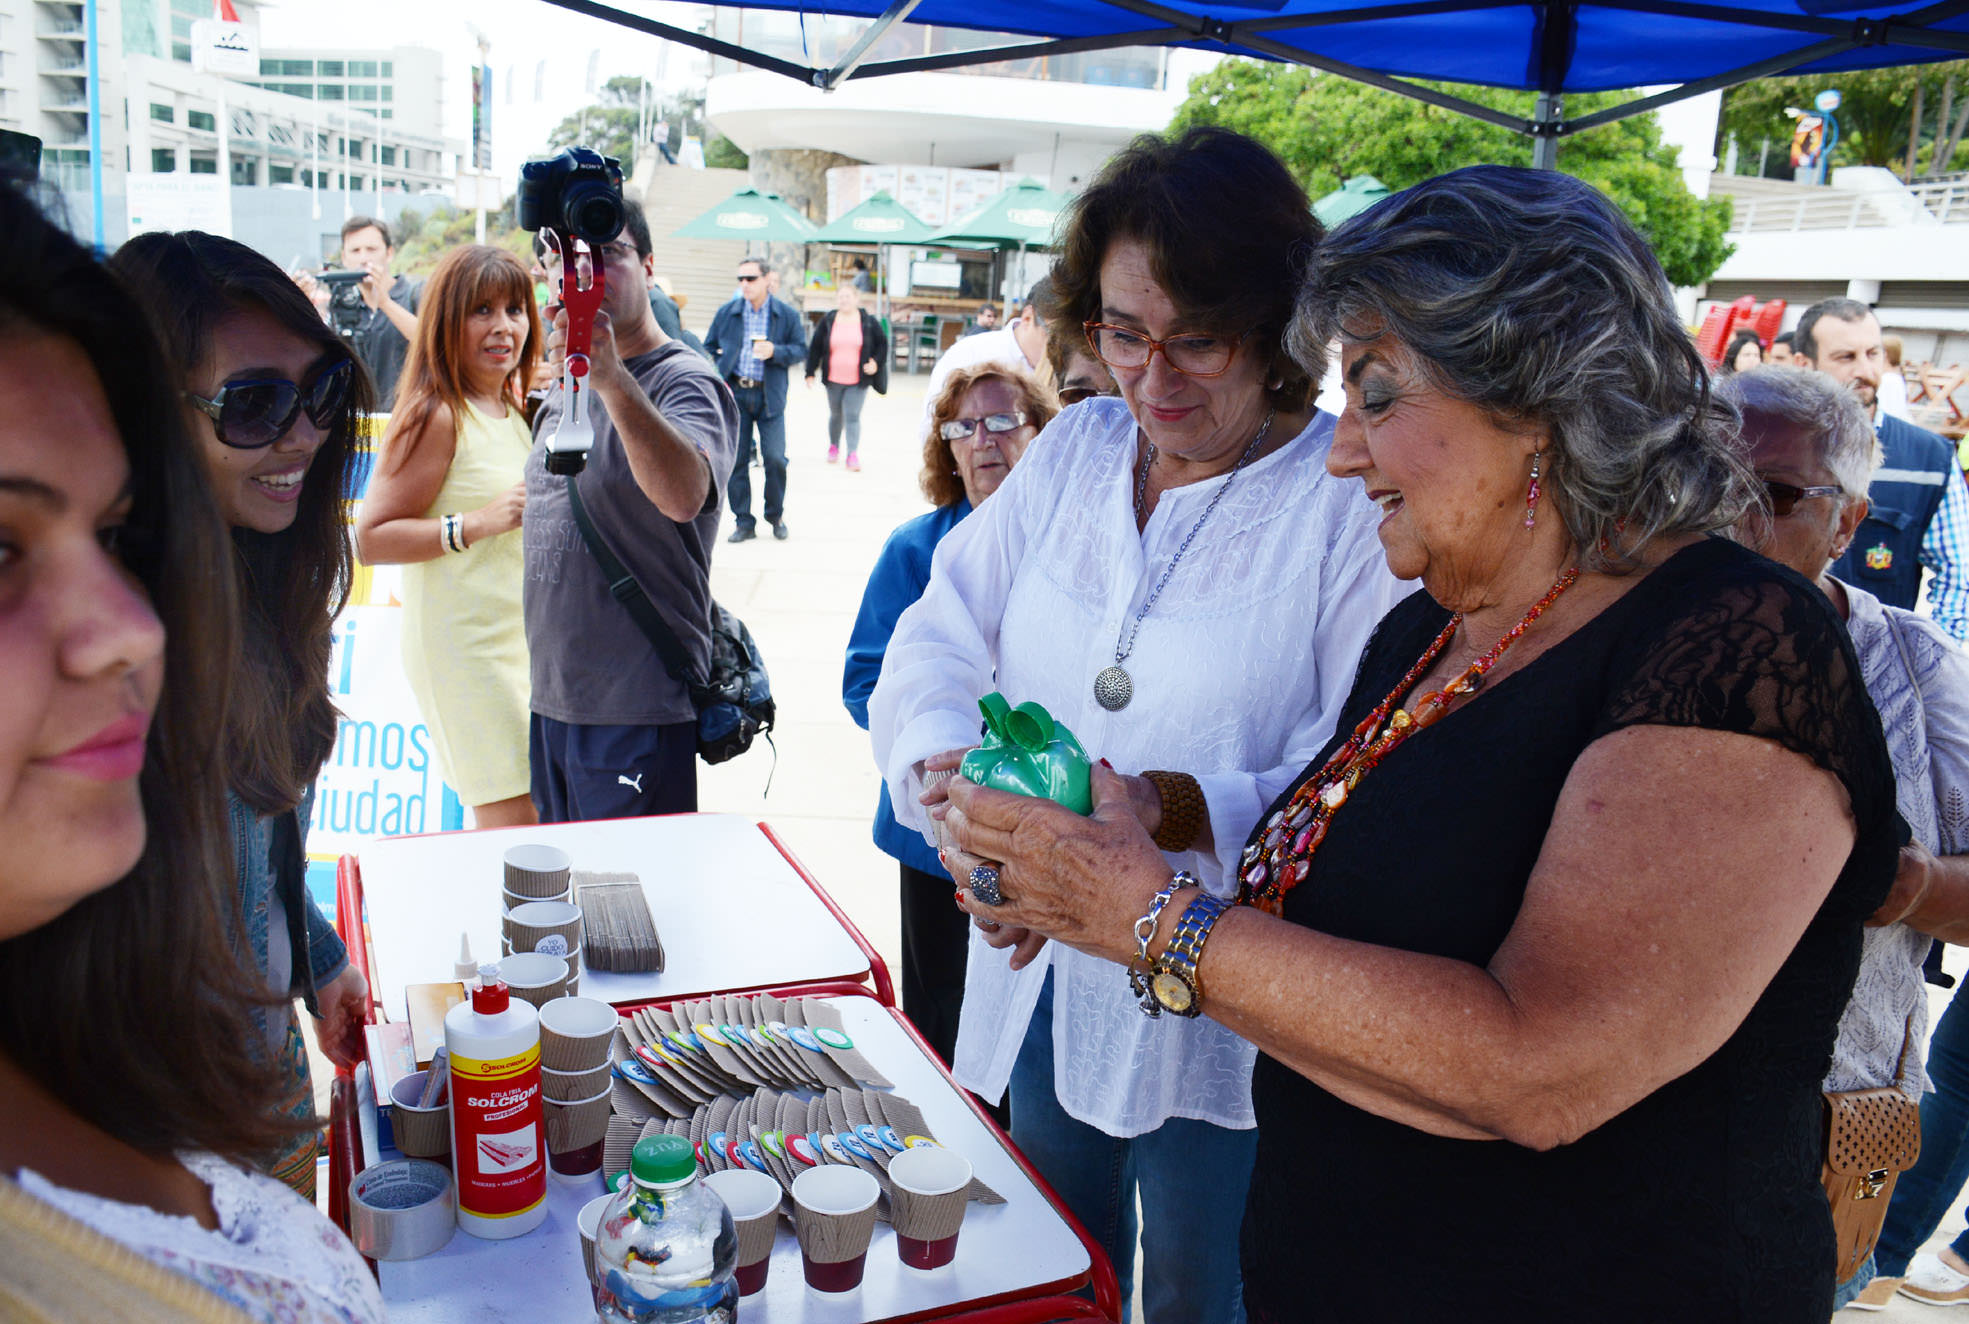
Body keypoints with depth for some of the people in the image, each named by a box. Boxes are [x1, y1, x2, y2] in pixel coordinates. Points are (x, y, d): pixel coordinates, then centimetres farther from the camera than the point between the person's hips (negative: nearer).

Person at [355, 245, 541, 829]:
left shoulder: (514, 412, 13)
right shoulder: (436, 417, -14)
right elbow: (371, 538, -19)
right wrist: (479, 523, -25)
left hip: (520, 637, 9)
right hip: (462, 645, -9)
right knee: (512, 820, -8)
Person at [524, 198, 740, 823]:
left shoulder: (684, 382, -14)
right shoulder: (564, 389, 13)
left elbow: (684, 496, -37)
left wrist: (611, 379, -48)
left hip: (637, 710, -8)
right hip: (549, 700, 8)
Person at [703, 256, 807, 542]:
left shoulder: (786, 314, 3)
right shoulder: (726, 313, 8)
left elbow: (801, 349, 3)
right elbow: (709, 348, 15)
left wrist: (775, 351, -15)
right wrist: (717, 381, 5)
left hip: (770, 397, -2)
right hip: (734, 394, 2)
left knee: (775, 459, -7)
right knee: (736, 459, 1)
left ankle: (776, 515, 15)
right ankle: (743, 522, 11)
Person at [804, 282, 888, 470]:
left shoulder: (869, 323, -1)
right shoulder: (827, 322, 3)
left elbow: (882, 344, 8)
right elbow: (814, 348, 6)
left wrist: (876, 363, -8)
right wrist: (810, 373, 3)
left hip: (858, 381, -2)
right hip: (833, 380, 2)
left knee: (852, 416, -10)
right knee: (836, 414, 15)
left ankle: (853, 454, -11)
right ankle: (834, 446, 36)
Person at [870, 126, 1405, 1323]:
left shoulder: (1357, 497, -14)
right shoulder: (1075, 449, 4)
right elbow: (938, 641, -1)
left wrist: (1172, 810, -36)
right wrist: (952, 775, -21)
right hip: (1040, 982, 5)